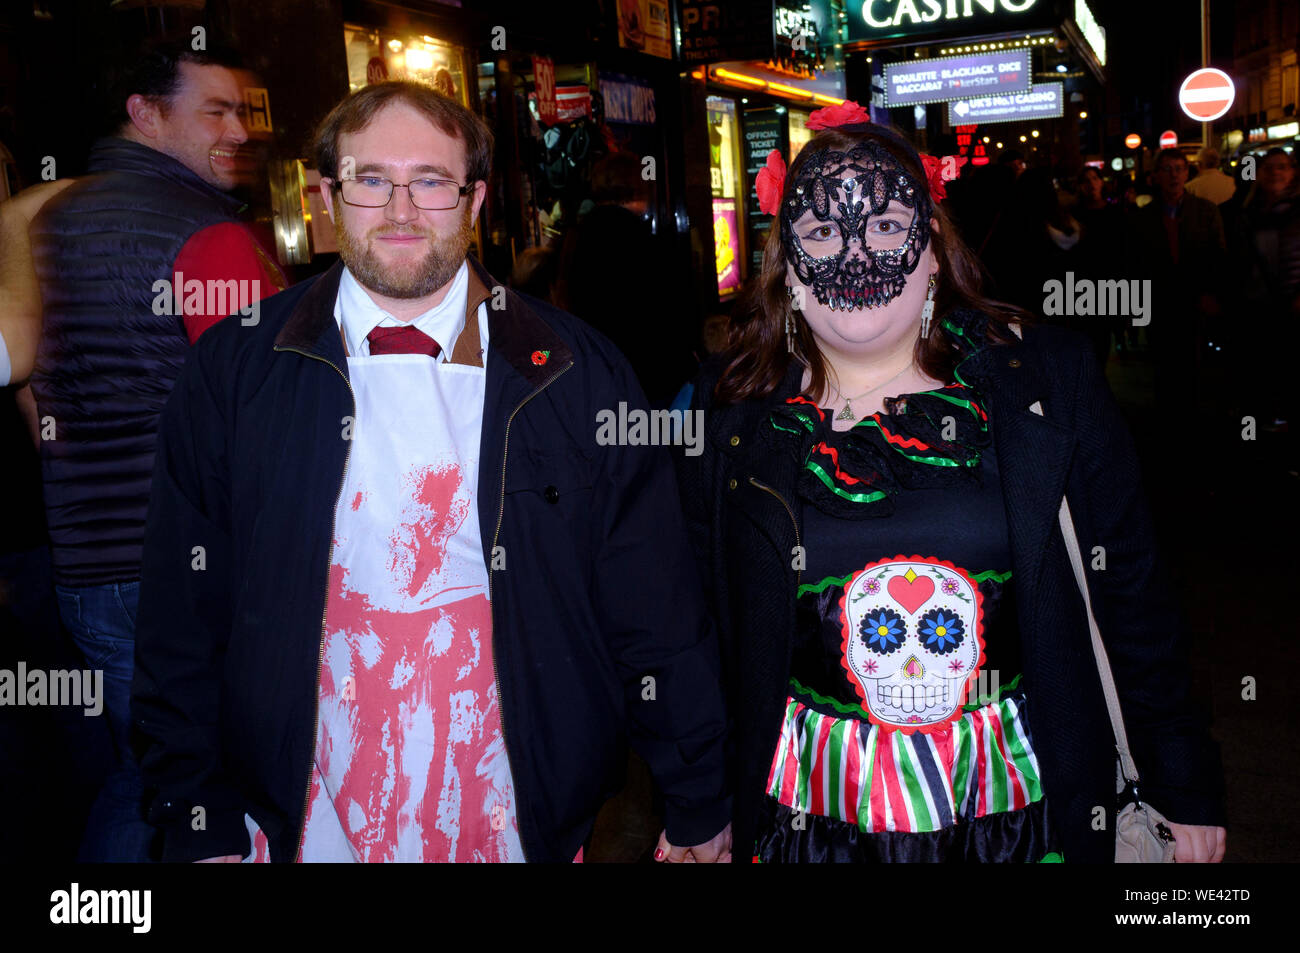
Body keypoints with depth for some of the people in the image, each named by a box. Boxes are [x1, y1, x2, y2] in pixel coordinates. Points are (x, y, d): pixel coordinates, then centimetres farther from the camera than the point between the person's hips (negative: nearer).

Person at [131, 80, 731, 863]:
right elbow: (184, 616, 1)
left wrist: (698, 808, 1)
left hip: (523, 823, 0)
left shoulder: (576, 373, -5)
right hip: (308, 826, 1)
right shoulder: (232, 371, -3)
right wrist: (199, 824, 1)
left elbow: (656, 611, -3)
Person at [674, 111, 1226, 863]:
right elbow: (701, 628, 2)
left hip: (1024, 800, 0)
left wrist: (1186, 788, 2)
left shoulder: (1051, 379, -6)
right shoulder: (731, 409, -5)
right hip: (816, 807, 1)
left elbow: (1130, 592, -1)